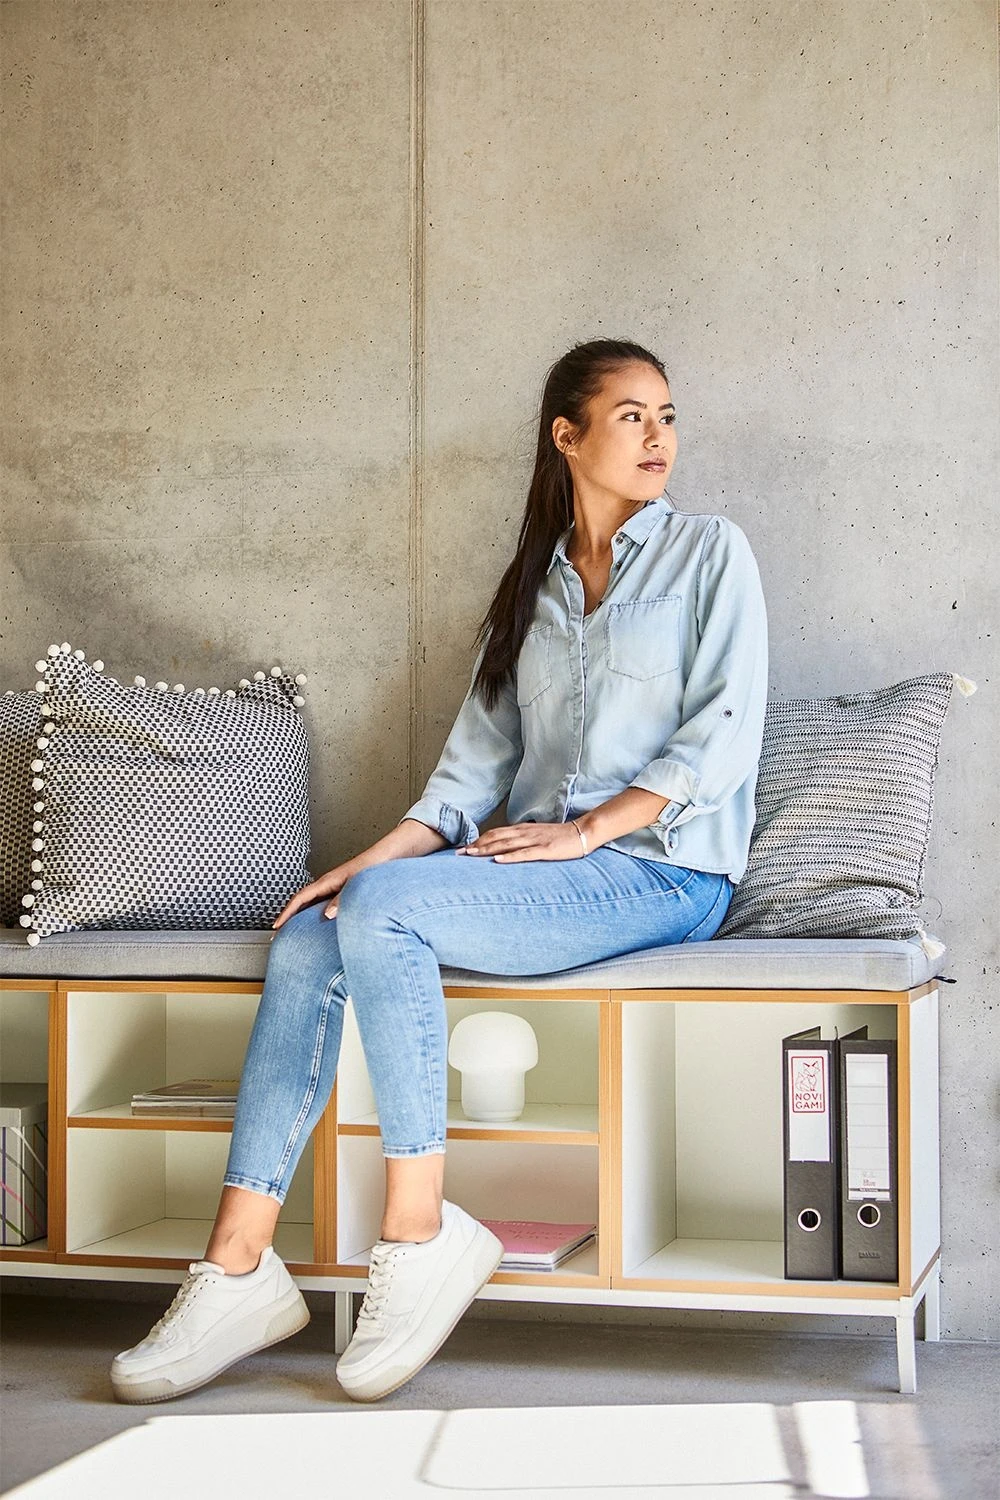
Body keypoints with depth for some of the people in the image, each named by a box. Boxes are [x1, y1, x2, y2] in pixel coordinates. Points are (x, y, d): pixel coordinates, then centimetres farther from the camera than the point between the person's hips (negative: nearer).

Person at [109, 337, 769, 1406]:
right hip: (546, 863, 6)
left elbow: (724, 734, -6)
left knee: (382, 910, -28)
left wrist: (582, 832, -14)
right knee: (310, 935, -17)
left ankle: (421, 1237, -22)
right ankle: (238, 1268, -21)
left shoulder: (709, 552, 6)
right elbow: (477, 759, 14)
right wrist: (379, 856, -2)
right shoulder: (530, 589, 20)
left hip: (663, 869, -6)